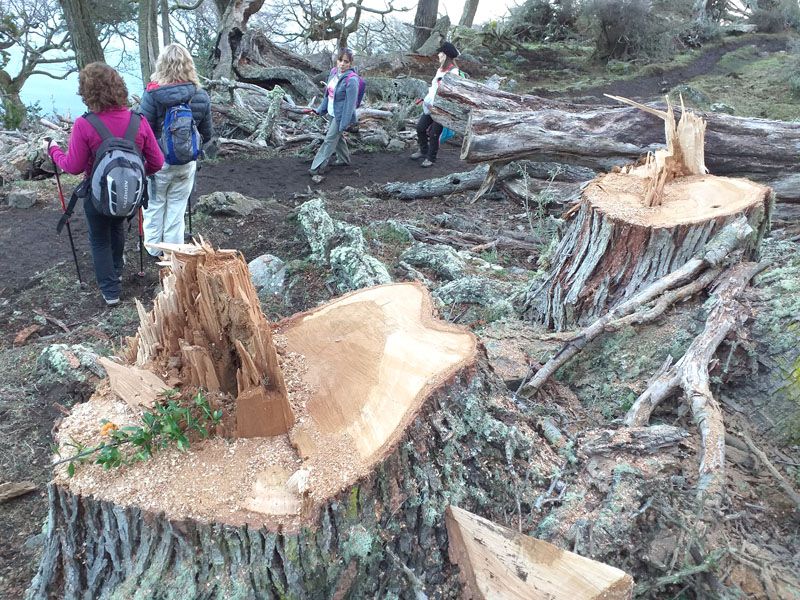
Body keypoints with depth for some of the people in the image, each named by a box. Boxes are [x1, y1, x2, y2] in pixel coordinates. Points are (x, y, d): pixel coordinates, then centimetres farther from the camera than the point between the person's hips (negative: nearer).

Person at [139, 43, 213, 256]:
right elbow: (207, 134, 4)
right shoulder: (201, 96, -6)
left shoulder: (152, 95, -17)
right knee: (177, 209, 15)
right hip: (186, 164, 3)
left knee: (154, 206, 16)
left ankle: (153, 250, 29)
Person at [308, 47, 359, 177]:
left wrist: (344, 124, -22)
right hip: (332, 113, 8)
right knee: (337, 137, 23)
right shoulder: (334, 73, 1)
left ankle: (317, 167, 4)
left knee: (329, 140, -3)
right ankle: (344, 159, 43)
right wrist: (320, 109, 15)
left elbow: (350, 104, -22)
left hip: (341, 116, -8)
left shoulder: (351, 80, -23)